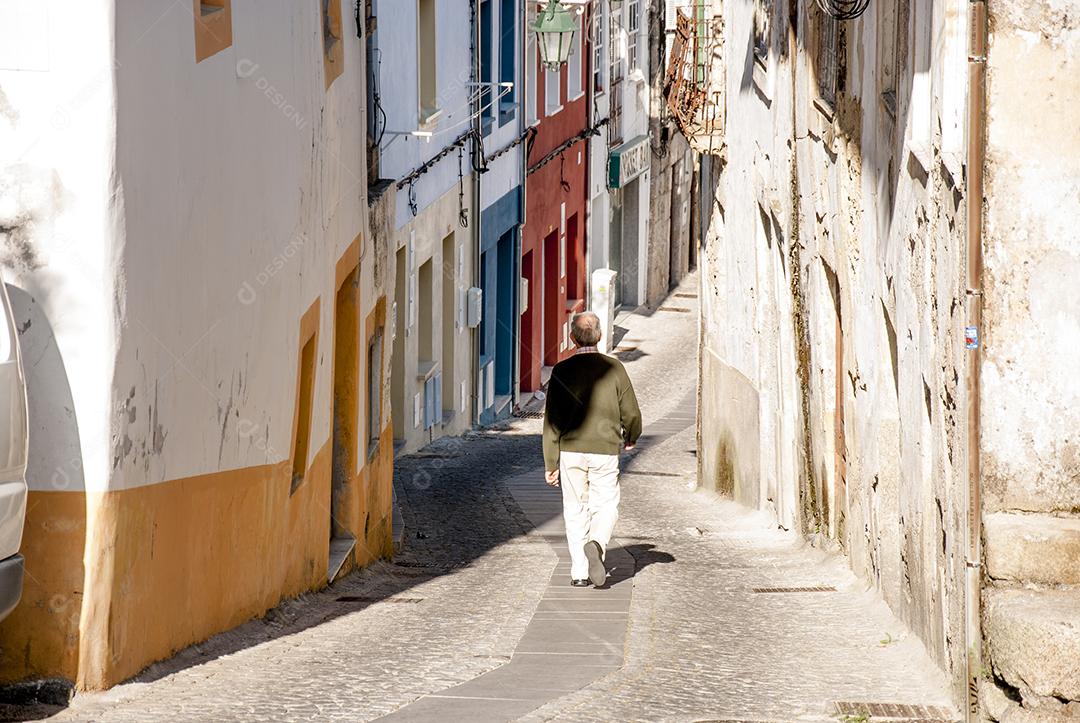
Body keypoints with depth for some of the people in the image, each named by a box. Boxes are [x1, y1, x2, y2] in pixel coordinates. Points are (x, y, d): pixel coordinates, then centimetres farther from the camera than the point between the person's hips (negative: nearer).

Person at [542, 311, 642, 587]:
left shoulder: (562, 371, -2)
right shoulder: (614, 368, -3)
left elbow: (552, 419, -1)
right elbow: (631, 413, 2)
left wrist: (551, 463, 5)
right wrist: (631, 437, 24)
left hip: (571, 451, 1)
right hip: (605, 450, -1)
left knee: (575, 511, 10)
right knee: (606, 506, 9)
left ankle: (580, 572, 9)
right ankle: (597, 544, -20)